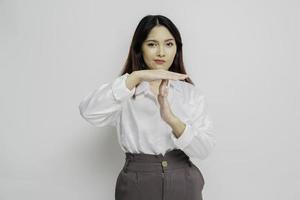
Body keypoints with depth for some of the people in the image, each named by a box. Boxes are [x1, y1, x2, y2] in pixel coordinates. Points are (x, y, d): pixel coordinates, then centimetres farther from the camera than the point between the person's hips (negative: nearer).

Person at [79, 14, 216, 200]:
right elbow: (89, 112, -21)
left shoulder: (192, 93, 1)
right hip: (137, 185, -1)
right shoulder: (126, 93, -1)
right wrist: (136, 77, -30)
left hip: (182, 184, 1)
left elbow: (204, 149, -10)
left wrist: (172, 119, -27)